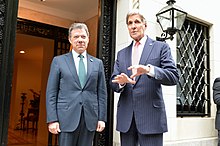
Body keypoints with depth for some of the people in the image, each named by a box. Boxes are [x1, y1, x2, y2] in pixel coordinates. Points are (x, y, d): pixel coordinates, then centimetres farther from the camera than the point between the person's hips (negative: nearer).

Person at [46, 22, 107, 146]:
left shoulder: (98, 63, 10)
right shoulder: (58, 61, 5)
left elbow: (102, 93, 8)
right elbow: (51, 93, 1)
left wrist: (102, 118, 2)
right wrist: (52, 119, -6)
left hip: (90, 119, 2)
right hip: (67, 118, -1)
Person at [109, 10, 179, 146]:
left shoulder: (161, 47, 4)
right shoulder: (121, 53, 15)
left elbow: (173, 77, -8)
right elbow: (113, 83, 9)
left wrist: (149, 69, -25)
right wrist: (121, 82, -15)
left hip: (150, 114, -3)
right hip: (126, 116, 4)